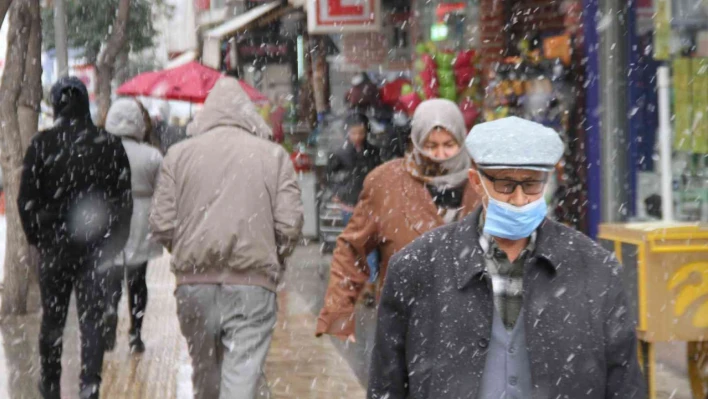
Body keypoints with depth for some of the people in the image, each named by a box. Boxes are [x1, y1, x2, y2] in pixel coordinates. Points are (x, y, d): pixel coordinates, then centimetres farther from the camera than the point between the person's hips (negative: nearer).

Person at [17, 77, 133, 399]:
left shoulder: (42, 145, -6)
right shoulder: (110, 146, -2)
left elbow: (26, 199, -4)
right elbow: (124, 199, 1)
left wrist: (36, 238, 9)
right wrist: (115, 242, 10)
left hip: (54, 244, 0)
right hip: (97, 247, 0)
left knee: (52, 317, 13)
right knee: (92, 318, 4)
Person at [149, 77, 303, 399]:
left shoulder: (179, 154, 4)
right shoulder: (273, 155, 2)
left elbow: (162, 226, 0)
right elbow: (289, 226, -4)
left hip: (194, 282, 2)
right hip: (253, 283, -2)